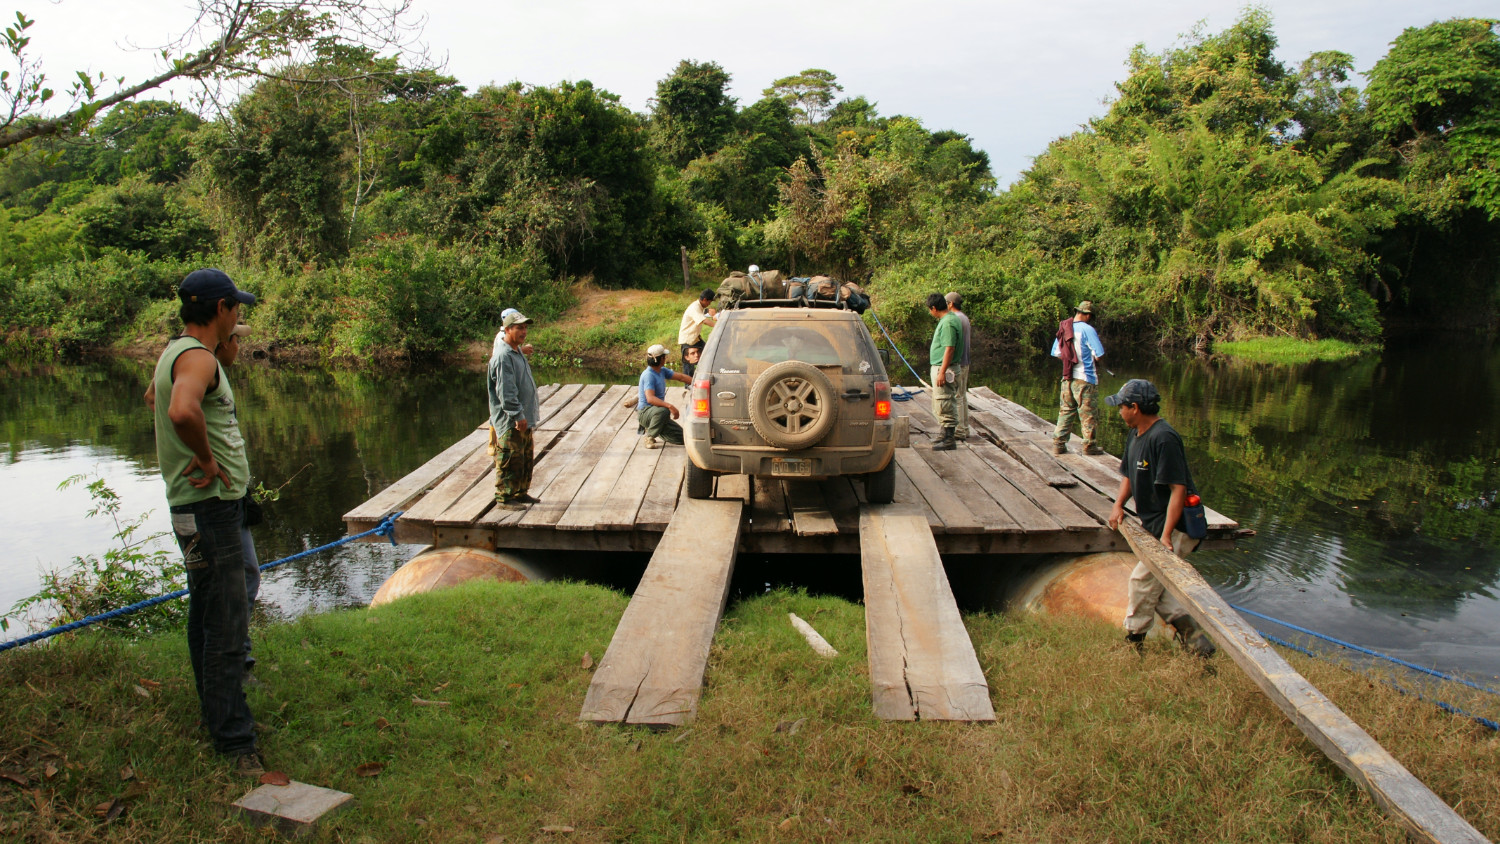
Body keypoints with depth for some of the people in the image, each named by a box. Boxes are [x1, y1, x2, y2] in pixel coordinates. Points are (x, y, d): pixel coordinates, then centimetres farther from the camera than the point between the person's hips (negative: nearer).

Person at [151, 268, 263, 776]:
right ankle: (233, 739, 1)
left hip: (215, 505, 11)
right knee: (226, 627, -6)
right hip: (209, 508, -11)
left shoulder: (176, 353, 14)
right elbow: (182, 411, -41)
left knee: (209, 616, 20)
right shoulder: (197, 358, -19)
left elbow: (158, 399, 36)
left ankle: (216, 711, 35)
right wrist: (207, 458, -24)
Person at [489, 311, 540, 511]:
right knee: (510, 461, -5)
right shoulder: (503, 357, -18)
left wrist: (532, 411, 21)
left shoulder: (519, 354, 14)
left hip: (523, 421, 10)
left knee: (526, 459, 18)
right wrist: (518, 416, -24)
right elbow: (506, 392, -23)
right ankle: (504, 498, 4)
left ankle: (521, 492, 29)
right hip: (509, 422, -10)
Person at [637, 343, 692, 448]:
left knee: (682, 438, 0)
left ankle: (650, 429, 17)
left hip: (657, 414, 9)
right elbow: (650, 398, -32)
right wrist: (670, 406, -40)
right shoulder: (648, 375, -20)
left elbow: (680, 377, 17)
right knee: (663, 411, -42)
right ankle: (649, 437, -21)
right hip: (644, 412, -9)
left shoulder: (662, 371, 7)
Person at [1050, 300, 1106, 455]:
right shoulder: (1087, 329, -13)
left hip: (1067, 378, 6)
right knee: (1089, 414, 3)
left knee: (1065, 412, 12)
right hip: (1085, 379, -6)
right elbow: (1099, 354, -14)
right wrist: (1090, 355, 7)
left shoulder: (1063, 329, 7)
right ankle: (1090, 446, 8)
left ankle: (1058, 444, 11)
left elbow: (1056, 353, 14)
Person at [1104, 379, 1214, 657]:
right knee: (1152, 584, 11)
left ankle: (1133, 641, 9)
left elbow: (1178, 488, -27)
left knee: (1142, 581, -6)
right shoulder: (1135, 435, 9)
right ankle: (1193, 635, 14)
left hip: (1176, 527, -10)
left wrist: (1166, 535, -29)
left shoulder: (1163, 438, -23)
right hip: (1153, 526, 10)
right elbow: (1129, 475, 20)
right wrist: (1118, 504, 1)